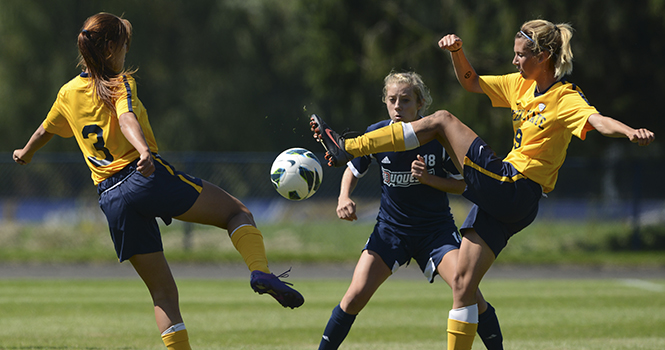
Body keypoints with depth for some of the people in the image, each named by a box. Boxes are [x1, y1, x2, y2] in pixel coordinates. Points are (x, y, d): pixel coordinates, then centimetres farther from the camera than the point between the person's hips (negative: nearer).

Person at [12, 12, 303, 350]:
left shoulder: (68, 93, 17)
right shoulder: (120, 83, 1)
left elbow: (45, 130, 35)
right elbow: (127, 120, -20)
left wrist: (25, 154, 56)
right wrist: (145, 151, -39)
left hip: (110, 196, 5)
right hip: (150, 176, -5)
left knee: (162, 292, 8)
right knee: (238, 212, 4)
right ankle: (260, 272, -23)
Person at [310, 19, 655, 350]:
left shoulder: (565, 99, -9)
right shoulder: (521, 85, 15)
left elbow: (598, 121, -28)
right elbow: (471, 82, 24)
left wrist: (631, 132, -48)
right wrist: (457, 51, 5)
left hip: (515, 192, -8)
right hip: (500, 195, 8)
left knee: (442, 120, -9)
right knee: (463, 283, 5)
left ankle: (348, 148, -6)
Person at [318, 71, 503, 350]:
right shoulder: (376, 135, -10)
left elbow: (462, 184, -4)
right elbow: (352, 170, 9)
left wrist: (428, 179, -20)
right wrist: (344, 198, -10)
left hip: (436, 229, -1)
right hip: (391, 229, 1)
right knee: (356, 295, -12)